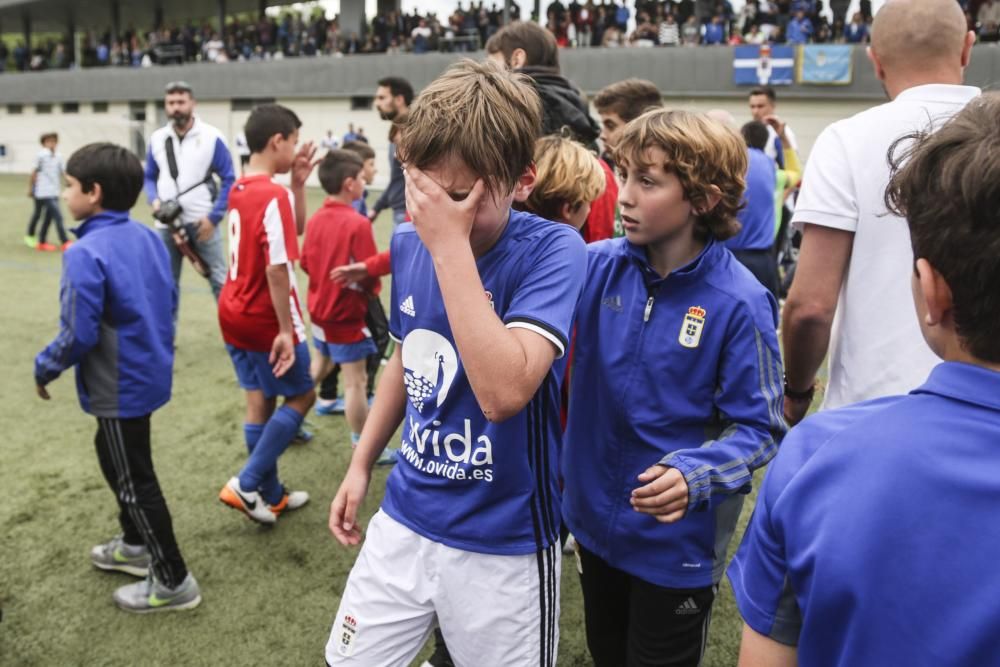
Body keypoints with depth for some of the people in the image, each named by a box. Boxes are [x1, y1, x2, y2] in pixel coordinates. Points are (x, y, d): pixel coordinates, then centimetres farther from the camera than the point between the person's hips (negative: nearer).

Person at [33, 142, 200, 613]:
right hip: (149, 374, 9)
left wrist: (44, 368, -5)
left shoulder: (86, 254, -24)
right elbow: (168, 301, 11)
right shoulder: (148, 237, 2)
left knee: (135, 482, 4)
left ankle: (173, 582, 16)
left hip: (118, 389, -9)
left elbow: (79, 335, -23)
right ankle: (135, 545, 44)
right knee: (119, 463, 27)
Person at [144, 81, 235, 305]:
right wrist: (155, 200, -4)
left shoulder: (212, 137, -5)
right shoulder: (157, 139, 7)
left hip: (203, 223, -4)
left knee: (219, 280, -1)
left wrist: (214, 217, -11)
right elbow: (150, 177, 17)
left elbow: (228, 180, -4)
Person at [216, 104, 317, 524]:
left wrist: (298, 182, 6)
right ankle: (247, 483, 3)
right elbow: (277, 269, -24)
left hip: (234, 313, 9)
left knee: (259, 400, 14)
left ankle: (271, 495, 24)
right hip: (265, 318, -8)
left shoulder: (240, 190, 8)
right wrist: (285, 330, -22)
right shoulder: (274, 196, -20)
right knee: (301, 395, 7)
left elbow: (295, 229, 17)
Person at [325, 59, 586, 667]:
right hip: (404, 520, 5)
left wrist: (452, 247, -31)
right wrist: (361, 464, 10)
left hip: (503, 544, -4)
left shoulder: (552, 251, -19)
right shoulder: (408, 244, -3)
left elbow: (504, 392, -34)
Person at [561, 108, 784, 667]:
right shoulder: (597, 268, -8)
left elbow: (759, 428, -16)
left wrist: (693, 477, -32)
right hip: (595, 519, 5)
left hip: (678, 540, -4)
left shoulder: (739, 302, -20)